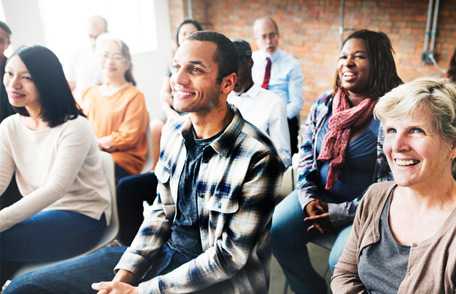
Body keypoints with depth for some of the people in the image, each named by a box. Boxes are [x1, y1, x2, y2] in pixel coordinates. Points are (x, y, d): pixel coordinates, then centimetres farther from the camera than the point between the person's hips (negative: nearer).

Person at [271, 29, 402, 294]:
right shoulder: (324, 104, 4)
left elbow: (394, 180, -15)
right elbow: (306, 152, 11)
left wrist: (343, 212, -16)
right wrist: (308, 196, -4)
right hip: (319, 196, 5)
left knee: (342, 261, -26)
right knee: (275, 230, -12)